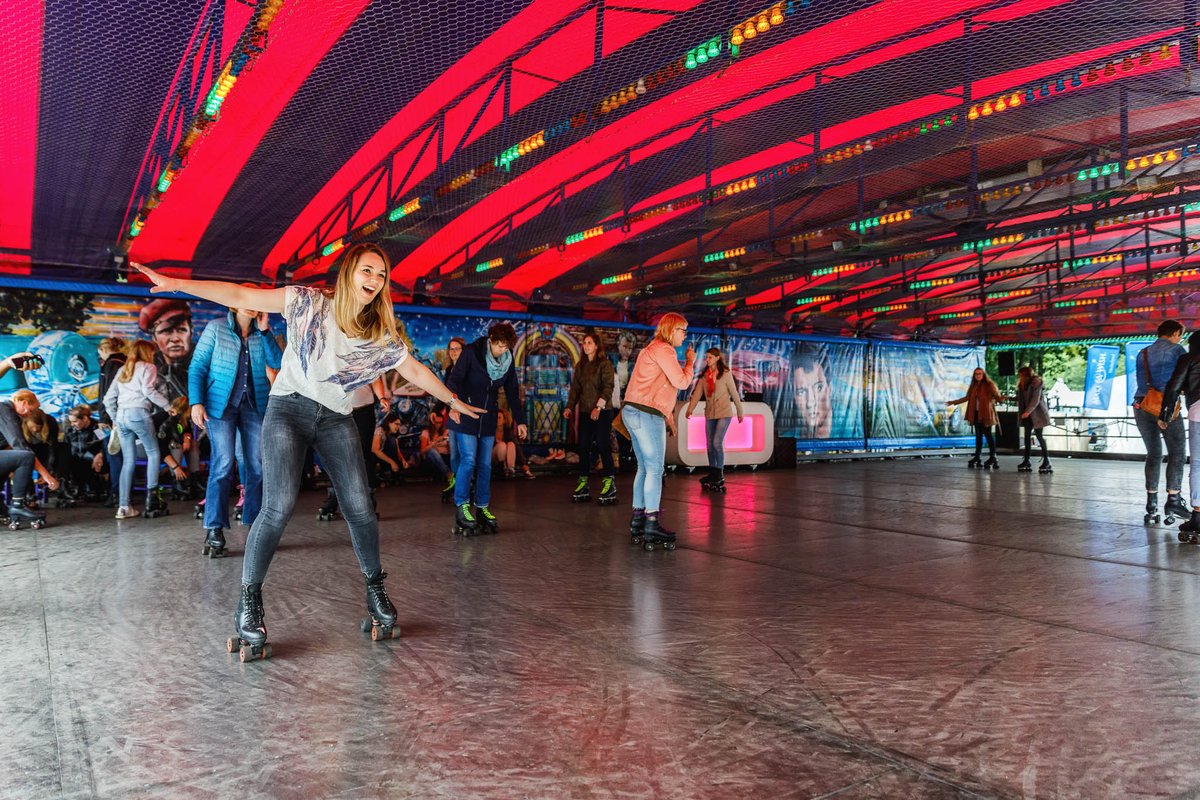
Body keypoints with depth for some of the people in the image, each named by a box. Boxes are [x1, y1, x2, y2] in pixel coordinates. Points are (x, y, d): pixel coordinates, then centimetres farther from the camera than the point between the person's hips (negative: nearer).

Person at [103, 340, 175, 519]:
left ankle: (123, 506, 3)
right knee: (153, 454, 4)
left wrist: (115, 418, 25)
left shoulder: (123, 370, 24)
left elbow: (108, 399, 19)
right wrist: (167, 406, -6)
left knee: (128, 461, 7)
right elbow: (148, 390, -12)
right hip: (138, 413, -6)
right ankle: (152, 496, -6)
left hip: (121, 416, 6)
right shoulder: (148, 367, 5)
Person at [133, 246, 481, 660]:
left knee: (360, 509, -4)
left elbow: (415, 370, 18)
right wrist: (176, 284, -16)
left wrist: (453, 400, 26)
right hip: (289, 409, -3)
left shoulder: (381, 335, 5)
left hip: (337, 420, 3)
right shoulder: (308, 302, -4)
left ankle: (376, 590, 16)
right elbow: (240, 296, -9)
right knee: (278, 508, -16)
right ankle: (248, 604, -2)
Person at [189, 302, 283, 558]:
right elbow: (197, 367, -1)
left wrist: (265, 331, -11)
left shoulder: (263, 333, 7)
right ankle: (214, 531, -8)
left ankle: (255, 525, 11)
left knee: (257, 467, 3)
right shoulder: (216, 328, 0)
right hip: (221, 404, -3)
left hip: (255, 405, 3)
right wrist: (196, 402, -10)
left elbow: (277, 362, -7)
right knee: (223, 465, -12)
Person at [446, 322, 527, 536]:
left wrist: (520, 420, 7)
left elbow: (512, 392, 9)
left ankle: (482, 508, 13)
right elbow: (454, 379, -17)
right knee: (468, 461, -11)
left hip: (488, 419, 5)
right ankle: (461, 507, 0)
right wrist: (453, 404, -34)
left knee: (485, 465, 5)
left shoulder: (508, 360, 3)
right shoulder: (472, 352, -13)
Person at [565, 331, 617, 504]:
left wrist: (598, 407, -22)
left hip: (602, 412, -6)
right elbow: (575, 388, 14)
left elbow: (608, 388, -12)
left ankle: (610, 484, -3)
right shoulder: (580, 366, 15)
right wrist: (569, 406, 1)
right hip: (584, 412, 6)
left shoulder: (605, 364, -4)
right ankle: (583, 484, 10)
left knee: (603, 447, -7)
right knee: (583, 447, 5)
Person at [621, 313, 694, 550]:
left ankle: (637, 521, 17)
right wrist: (690, 361, 3)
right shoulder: (663, 349, -10)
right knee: (655, 470, -8)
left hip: (635, 412, 11)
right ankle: (651, 525, -7)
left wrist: (668, 415, 20)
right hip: (647, 414, -11)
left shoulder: (653, 350, 23)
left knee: (644, 468, 13)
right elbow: (681, 382, -15)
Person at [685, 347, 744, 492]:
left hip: (724, 413, -5)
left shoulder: (725, 373, -5)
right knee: (710, 445, 7)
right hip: (709, 414, 5)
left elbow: (734, 393, -1)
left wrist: (740, 411, 3)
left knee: (717, 443, -14)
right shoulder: (704, 375, 8)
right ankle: (712, 474, 18)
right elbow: (697, 393, 0)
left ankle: (719, 474, -2)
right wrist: (690, 409, -12)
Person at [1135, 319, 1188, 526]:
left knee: (1153, 453, 13)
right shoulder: (1176, 350, 2)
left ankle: (1151, 501, 9)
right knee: (1176, 452, 2)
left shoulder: (1143, 354, 18)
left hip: (1142, 405, 5)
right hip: (1166, 405, -5)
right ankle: (1173, 500, -5)